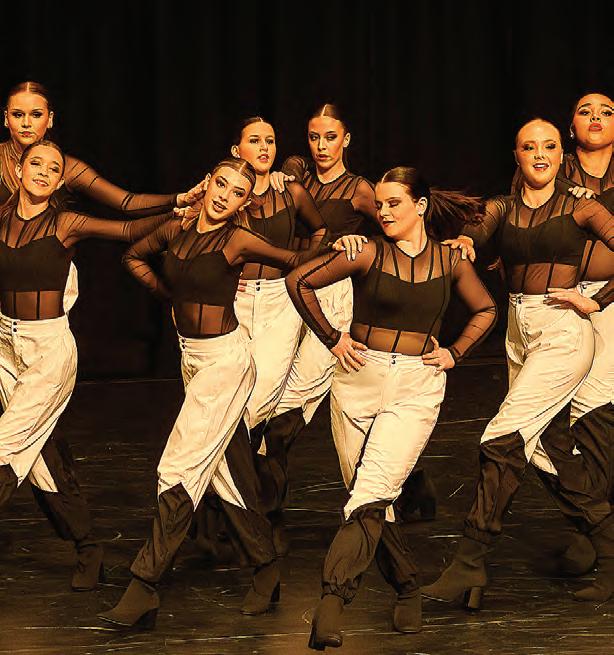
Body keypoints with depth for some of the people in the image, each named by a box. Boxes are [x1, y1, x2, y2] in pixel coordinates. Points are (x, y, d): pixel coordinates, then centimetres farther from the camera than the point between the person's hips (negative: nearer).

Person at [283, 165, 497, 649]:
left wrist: (454, 353, 8)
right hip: (359, 380, 1)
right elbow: (299, 281, 4)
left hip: (416, 388, -1)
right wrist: (332, 338, 3)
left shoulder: (450, 261, 3)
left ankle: (333, 597, -23)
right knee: (371, 498, 3)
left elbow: (486, 310, 20)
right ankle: (407, 587, 21)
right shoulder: (369, 254, -2)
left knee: (373, 492, -18)